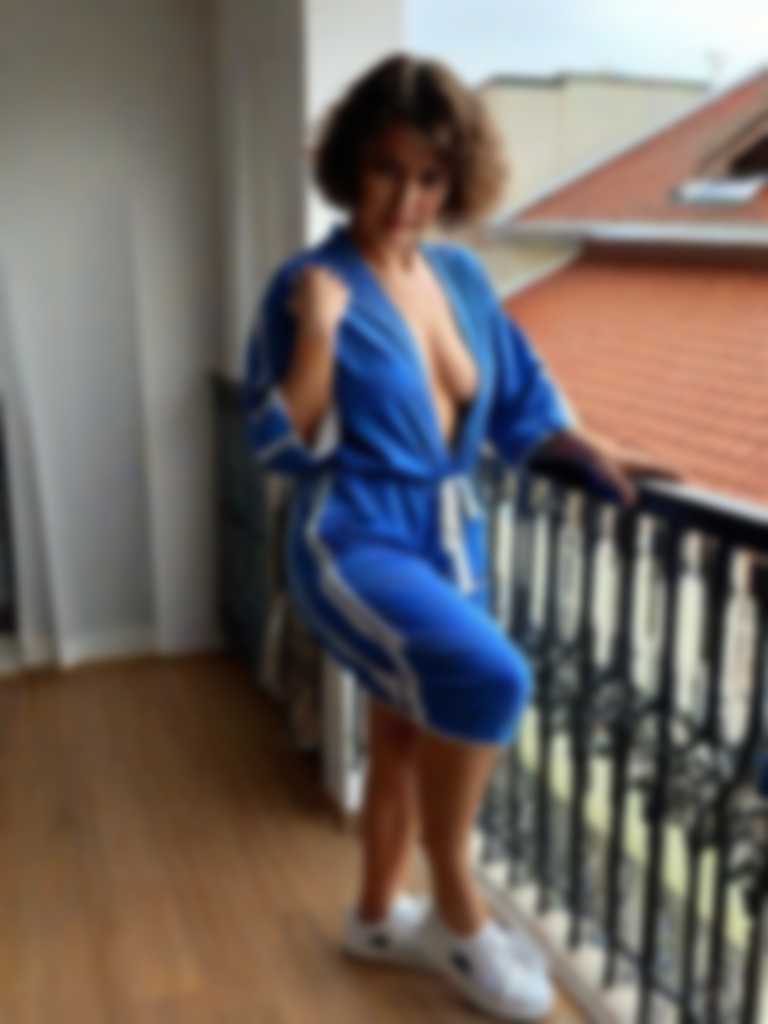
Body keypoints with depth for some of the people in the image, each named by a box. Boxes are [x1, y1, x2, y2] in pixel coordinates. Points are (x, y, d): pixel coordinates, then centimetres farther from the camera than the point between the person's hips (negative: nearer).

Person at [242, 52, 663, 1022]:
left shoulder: (460, 275, 5)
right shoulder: (309, 284, -13)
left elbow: (516, 391, 14)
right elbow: (281, 446, -15)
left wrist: (596, 453, 3)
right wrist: (317, 332, -26)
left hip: (449, 537, 7)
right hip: (353, 540, -7)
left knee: (408, 733, 18)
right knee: (489, 680, -28)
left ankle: (378, 915, 40)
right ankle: (457, 912, -4)